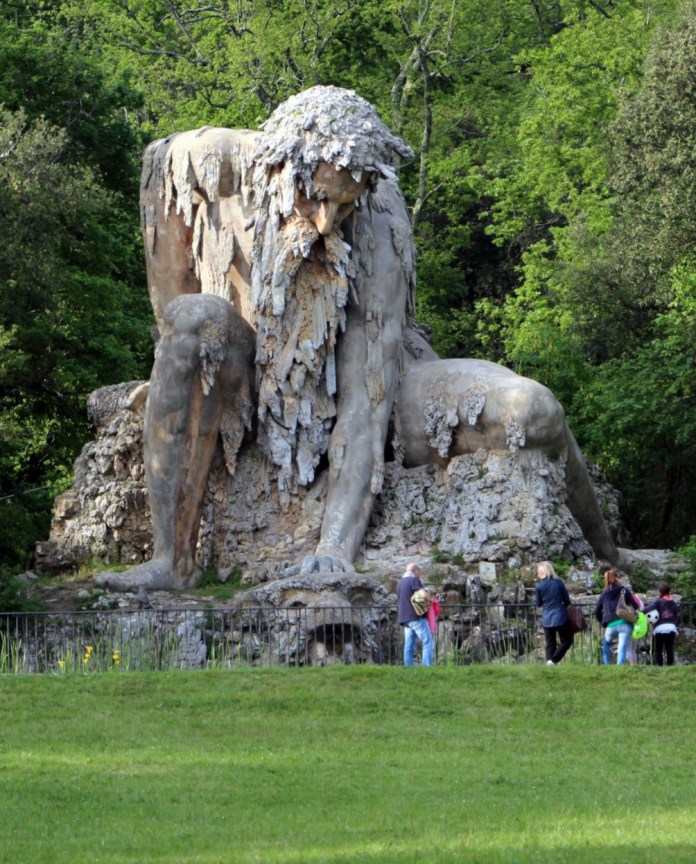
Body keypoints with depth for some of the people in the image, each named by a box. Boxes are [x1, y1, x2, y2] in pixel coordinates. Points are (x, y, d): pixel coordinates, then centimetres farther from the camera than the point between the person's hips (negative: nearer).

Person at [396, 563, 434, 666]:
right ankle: (426, 667, -16)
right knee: (427, 642, -6)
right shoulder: (414, 580, -7)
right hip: (417, 617, -8)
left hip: (404, 618, 8)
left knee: (409, 646, 5)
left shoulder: (400, 583, 20)